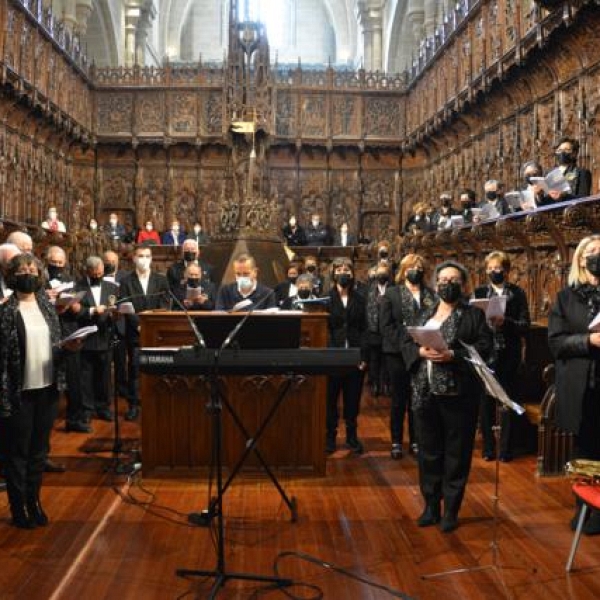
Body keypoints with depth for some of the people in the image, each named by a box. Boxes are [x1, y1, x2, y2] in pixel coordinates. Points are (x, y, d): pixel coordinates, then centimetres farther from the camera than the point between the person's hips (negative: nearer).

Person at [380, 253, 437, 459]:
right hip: (398, 353, -2)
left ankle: (415, 441, 17)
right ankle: (396, 442, 14)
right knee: (399, 399, 5)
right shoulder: (392, 293, 2)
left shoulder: (431, 295, 9)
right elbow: (386, 325, -4)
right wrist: (404, 343, -13)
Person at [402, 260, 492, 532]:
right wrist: (421, 351, -11)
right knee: (428, 452, 11)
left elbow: (484, 347, -10)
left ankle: (451, 510, 15)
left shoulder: (474, 315, 2)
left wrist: (453, 355, -20)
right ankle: (431, 506, 23)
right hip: (425, 395, 4)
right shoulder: (425, 315, 15)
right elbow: (406, 344, 10)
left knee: (456, 454, 3)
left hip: (458, 395, -4)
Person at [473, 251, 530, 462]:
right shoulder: (479, 292, 5)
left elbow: (525, 326, -5)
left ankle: (505, 449, 14)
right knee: (486, 402, 7)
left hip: (508, 356, -1)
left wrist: (505, 322, -21)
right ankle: (488, 447, 18)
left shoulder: (518, 293, 1)